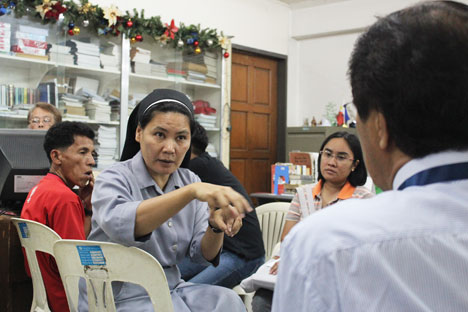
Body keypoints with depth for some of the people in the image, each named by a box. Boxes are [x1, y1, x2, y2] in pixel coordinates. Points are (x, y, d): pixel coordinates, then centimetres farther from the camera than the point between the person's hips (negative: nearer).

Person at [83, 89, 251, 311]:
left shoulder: (190, 181, 5)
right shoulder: (114, 179, -10)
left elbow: (201, 254, 1)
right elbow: (117, 224, -34)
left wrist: (216, 227, -22)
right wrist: (191, 192, -44)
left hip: (172, 289, 5)